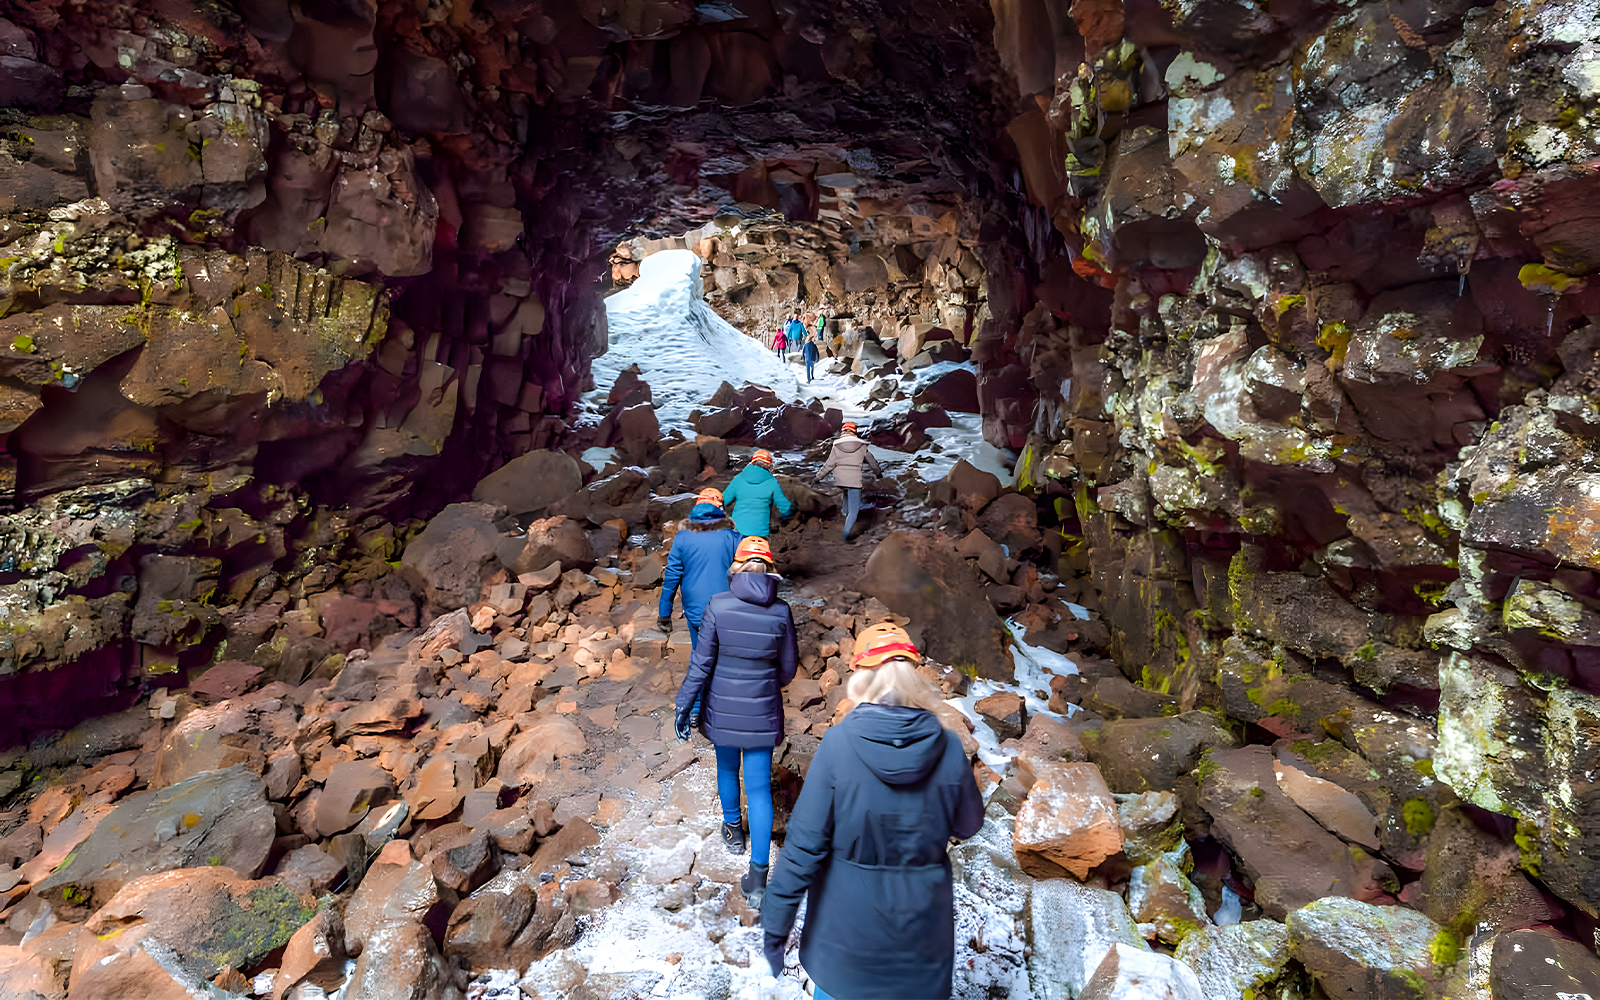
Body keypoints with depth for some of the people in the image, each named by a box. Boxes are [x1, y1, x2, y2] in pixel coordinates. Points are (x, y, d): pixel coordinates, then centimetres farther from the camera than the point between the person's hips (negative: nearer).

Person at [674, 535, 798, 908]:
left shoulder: (719, 605, -14)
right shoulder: (781, 612, -10)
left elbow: (701, 661, -11)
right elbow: (788, 668, 0)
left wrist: (685, 705, -2)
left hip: (722, 707, 0)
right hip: (762, 710, 0)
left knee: (727, 768, 25)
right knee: (759, 786, 6)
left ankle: (733, 829, 47)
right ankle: (758, 872, 4)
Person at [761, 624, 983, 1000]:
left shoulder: (838, 743, -21)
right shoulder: (948, 747, -15)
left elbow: (805, 841, -19)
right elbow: (967, 826, 1)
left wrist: (776, 922, -9)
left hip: (848, 918, -1)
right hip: (922, 920, 1)